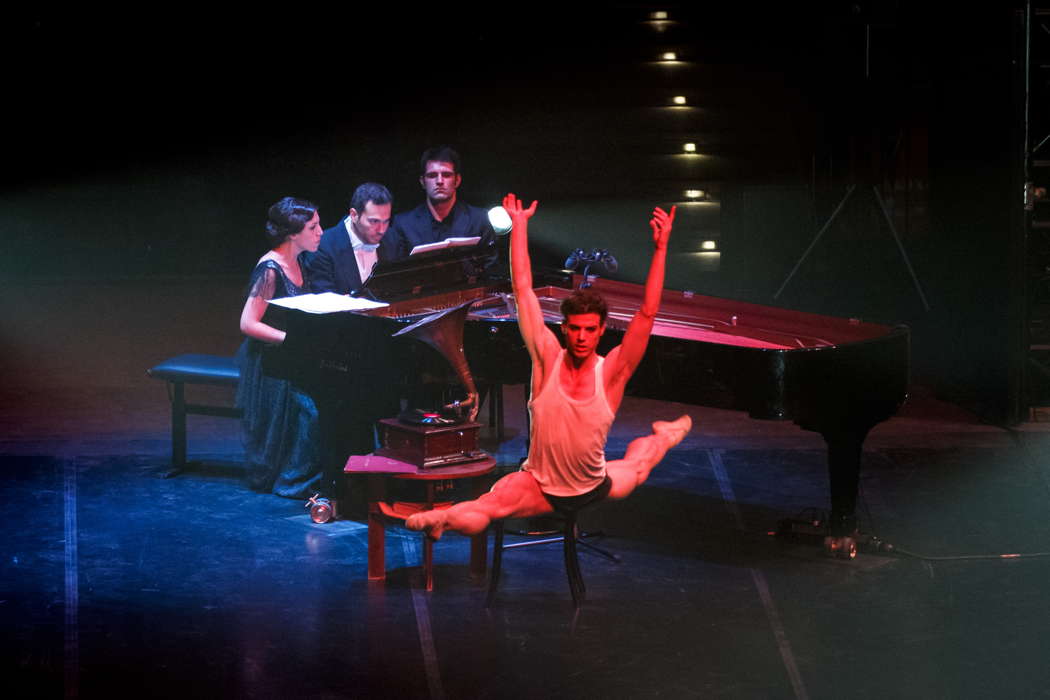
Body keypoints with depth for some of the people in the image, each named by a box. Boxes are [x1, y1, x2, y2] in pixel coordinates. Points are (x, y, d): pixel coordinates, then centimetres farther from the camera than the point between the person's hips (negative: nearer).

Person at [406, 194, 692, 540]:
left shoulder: (611, 372, -15)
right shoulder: (548, 359, -16)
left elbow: (647, 313, -21)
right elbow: (523, 290, -15)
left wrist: (661, 248, -29)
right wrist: (519, 225, -14)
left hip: (596, 486, 3)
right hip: (540, 486, -2)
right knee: (475, 515, -35)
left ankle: (666, 434, 60)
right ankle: (445, 517, -9)